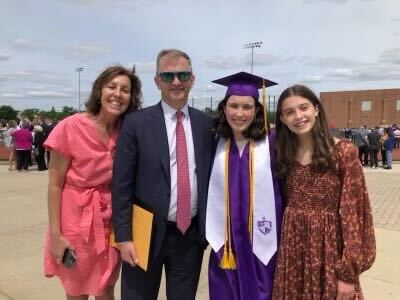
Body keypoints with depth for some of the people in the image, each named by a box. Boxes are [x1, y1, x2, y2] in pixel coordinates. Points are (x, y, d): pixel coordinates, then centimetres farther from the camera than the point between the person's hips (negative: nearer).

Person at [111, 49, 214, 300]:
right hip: (147, 233, -2)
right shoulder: (136, 123, -8)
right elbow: (121, 184, -8)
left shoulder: (206, 123, 2)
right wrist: (123, 237, -10)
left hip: (191, 235, 3)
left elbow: (210, 176, 6)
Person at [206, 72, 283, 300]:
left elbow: (285, 189, -6)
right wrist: (209, 236, 6)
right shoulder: (216, 145, -1)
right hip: (225, 244, 3)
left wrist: (283, 239, -5)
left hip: (262, 244, -2)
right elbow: (210, 193, 7)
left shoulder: (271, 143, -10)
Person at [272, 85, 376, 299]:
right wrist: (282, 248, 7)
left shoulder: (344, 152, -11)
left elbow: (353, 212, -12)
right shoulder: (284, 155, 2)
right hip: (292, 252, 4)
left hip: (329, 252, -3)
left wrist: (348, 273, -14)